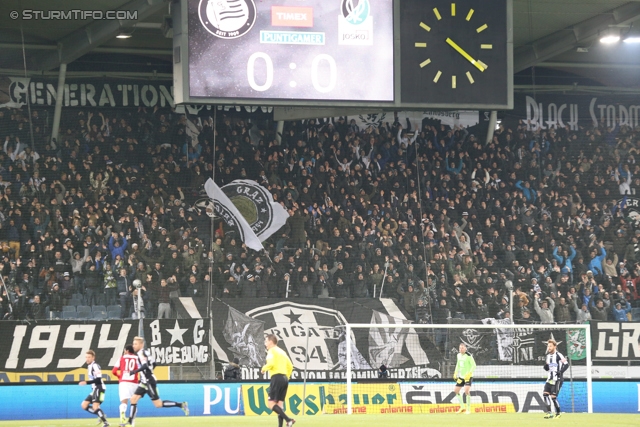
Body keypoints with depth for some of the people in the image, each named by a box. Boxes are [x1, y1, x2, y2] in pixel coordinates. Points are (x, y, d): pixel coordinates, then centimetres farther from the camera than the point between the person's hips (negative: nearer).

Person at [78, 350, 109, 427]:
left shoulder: (95, 366, -14)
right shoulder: (89, 366, 16)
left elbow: (98, 379, -21)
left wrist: (86, 382, -23)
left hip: (99, 388, -10)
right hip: (94, 389, 10)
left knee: (95, 407, -20)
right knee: (84, 405, 7)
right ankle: (101, 416, 9)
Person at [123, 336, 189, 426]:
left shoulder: (141, 353, -13)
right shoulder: (146, 352, 14)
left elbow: (145, 366, -28)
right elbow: (154, 363, 23)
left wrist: (134, 371, -25)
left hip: (149, 382, -10)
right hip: (144, 382, 10)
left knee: (158, 404, -7)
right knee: (133, 399, 2)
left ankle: (181, 405, -3)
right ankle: (130, 422, 2)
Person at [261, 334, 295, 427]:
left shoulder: (271, 350, -3)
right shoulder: (282, 351, 21)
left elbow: (271, 363, -20)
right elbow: (290, 366, 20)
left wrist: (264, 368, -2)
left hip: (277, 378, -8)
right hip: (285, 379, 8)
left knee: (271, 404, -9)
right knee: (279, 405, 8)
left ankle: (288, 419, -23)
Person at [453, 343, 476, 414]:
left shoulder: (468, 356, -15)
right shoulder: (459, 355, 7)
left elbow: (474, 365, -16)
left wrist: (469, 373, -26)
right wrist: (455, 373, 13)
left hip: (468, 376, -8)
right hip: (461, 376, 8)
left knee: (466, 391, -22)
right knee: (456, 390, 8)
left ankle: (468, 409, -13)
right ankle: (462, 407, 23)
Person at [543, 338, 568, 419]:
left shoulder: (558, 355, -10)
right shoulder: (548, 356, 14)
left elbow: (566, 364, -17)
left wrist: (560, 372, -23)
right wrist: (546, 365, -1)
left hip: (557, 379, -7)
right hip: (550, 379, 7)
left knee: (553, 397, -10)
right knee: (545, 394, -8)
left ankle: (558, 413, 7)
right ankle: (549, 412, -7)